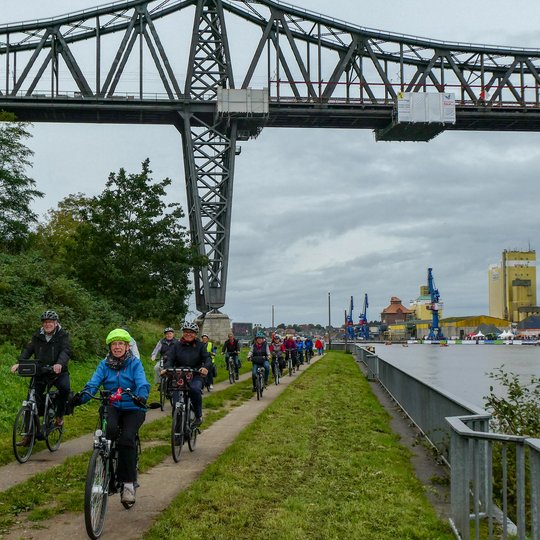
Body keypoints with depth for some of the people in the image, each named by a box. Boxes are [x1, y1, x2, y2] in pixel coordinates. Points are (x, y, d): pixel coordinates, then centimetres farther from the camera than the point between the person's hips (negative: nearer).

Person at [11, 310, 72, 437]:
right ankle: (29, 435, 5)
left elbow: (66, 351, -20)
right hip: (40, 373, 3)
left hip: (58, 372, -3)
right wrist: (20, 363, -23)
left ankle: (59, 415, -8)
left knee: (65, 387, -33)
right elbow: (28, 350, -3)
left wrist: (60, 363, -41)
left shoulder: (63, 336, -5)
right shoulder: (37, 336, 5)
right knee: (33, 402, -4)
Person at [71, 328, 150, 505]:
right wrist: (81, 397, -31)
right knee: (110, 429, -31)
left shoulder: (135, 363, -2)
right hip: (112, 407, 2)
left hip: (133, 408, -2)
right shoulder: (104, 364, 5)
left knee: (127, 439, -25)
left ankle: (128, 483, -12)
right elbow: (93, 384, -9)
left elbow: (142, 383, -18)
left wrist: (141, 397, -41)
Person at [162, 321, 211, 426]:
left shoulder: (200, 345, 5)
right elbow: (170, 359, -3)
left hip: (195, 376, -1)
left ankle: (198, 416, -16)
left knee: (195, 389, -33)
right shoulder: (176, 346, 8)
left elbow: (207, 359, -6)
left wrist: (205, 367, -30)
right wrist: (166, 368, -27)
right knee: (176, 405, -11)